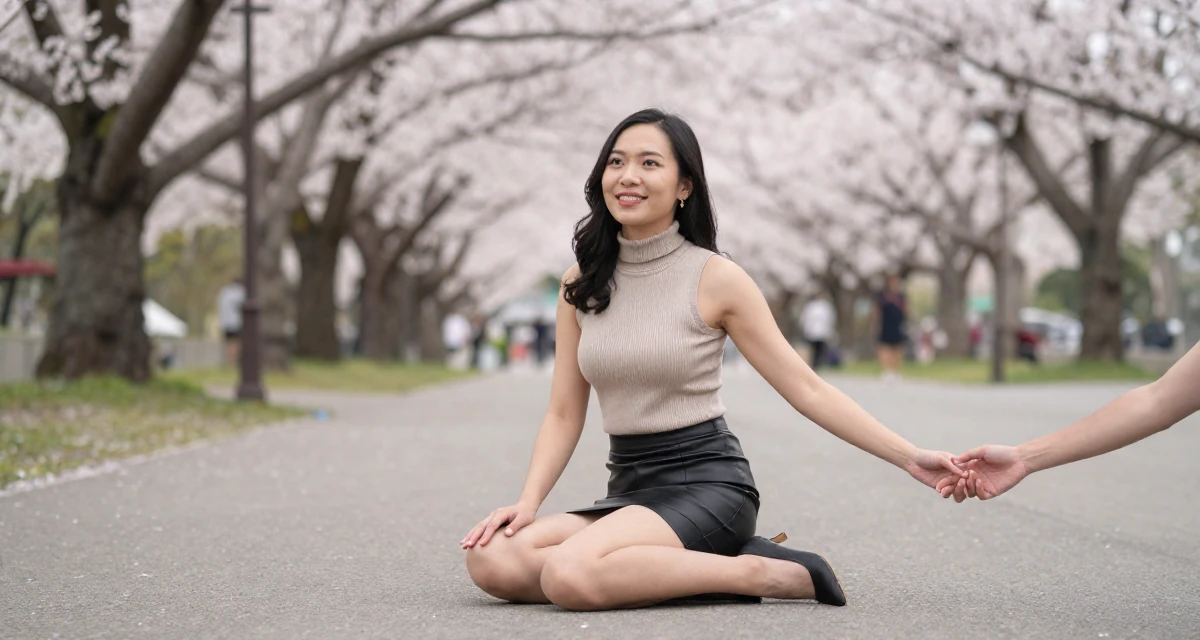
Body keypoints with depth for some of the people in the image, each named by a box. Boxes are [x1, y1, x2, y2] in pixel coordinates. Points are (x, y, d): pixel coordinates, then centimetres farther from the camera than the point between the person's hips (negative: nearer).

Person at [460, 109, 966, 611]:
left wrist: (910, 457, -9)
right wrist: (528, 502, -6)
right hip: (628, 489, 6)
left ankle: (758, 572, -12)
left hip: (707, 482, -6)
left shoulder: (714, 278, -4)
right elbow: (564, 414, 9)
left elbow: (807, 390, -3)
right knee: (491, 558, -20)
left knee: (570, 574, -32)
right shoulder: (581, 285, 8)